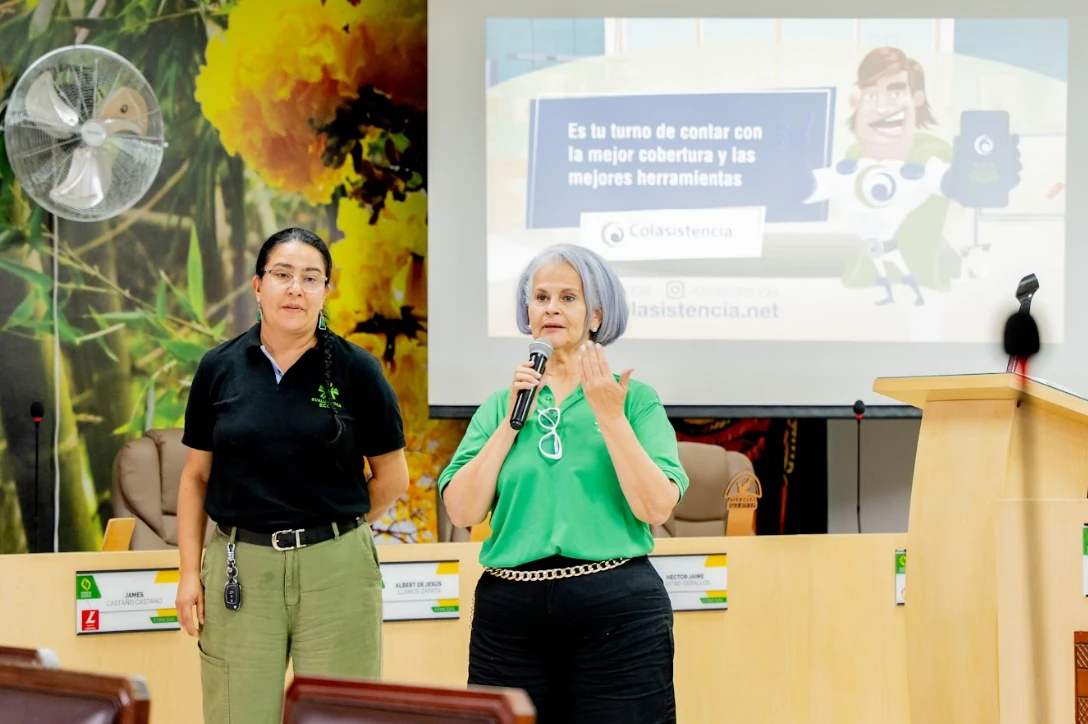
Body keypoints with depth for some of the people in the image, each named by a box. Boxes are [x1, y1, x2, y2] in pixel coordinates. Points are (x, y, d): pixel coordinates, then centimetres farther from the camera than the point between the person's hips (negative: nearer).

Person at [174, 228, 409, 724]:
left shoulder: (355, 369, 0)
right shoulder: (219, 368, 5)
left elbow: (392, 478, 7)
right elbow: (196, 476, 10)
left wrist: (334, 529, 8)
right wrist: (190, 571, 4)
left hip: (335, 571, -1)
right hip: (240, 570, 1)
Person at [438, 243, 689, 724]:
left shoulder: (634, 398, 4)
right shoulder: (498, 406, 11)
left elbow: (657, 508, -8)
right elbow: (462, 512, 0)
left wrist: (610, 417, -13)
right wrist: (512, 421, -5)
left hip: (616, 611, -2)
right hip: (511, 611, 2)